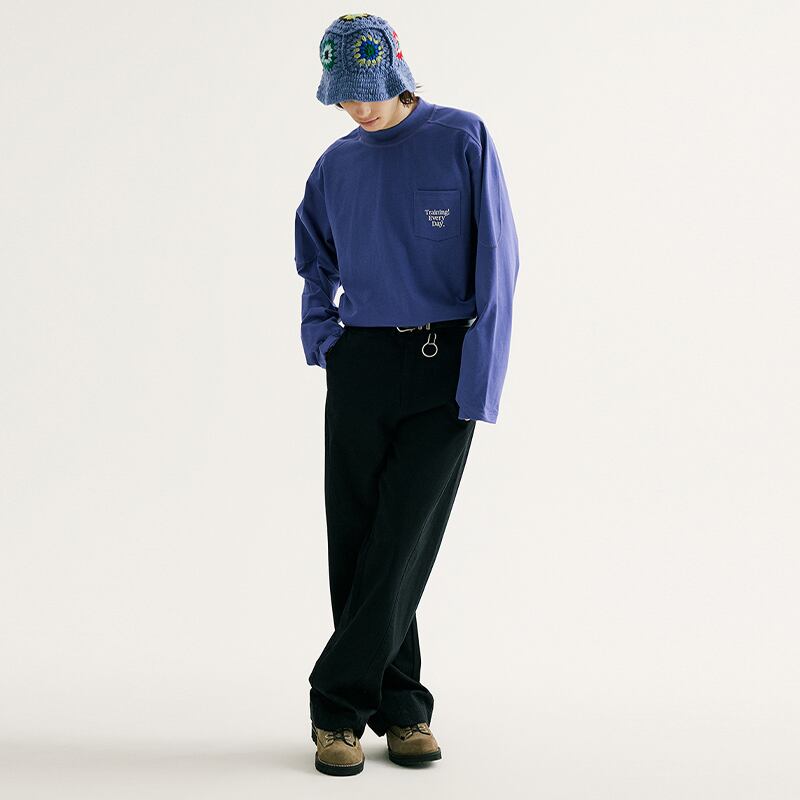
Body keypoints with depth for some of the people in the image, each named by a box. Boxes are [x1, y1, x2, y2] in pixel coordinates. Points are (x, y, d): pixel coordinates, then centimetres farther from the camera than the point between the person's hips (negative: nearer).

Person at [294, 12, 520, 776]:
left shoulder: (463, 140, -2)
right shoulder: (336, 165, 10)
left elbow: (496, 265, -6)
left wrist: (479, 385, -12)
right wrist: (319, 340, 8)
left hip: (445, 369, -4)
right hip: (361, 368, 4)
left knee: (400, 543, -8)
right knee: (355, 543, 2)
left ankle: (339, 703, 1)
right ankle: (399, 706, 12)